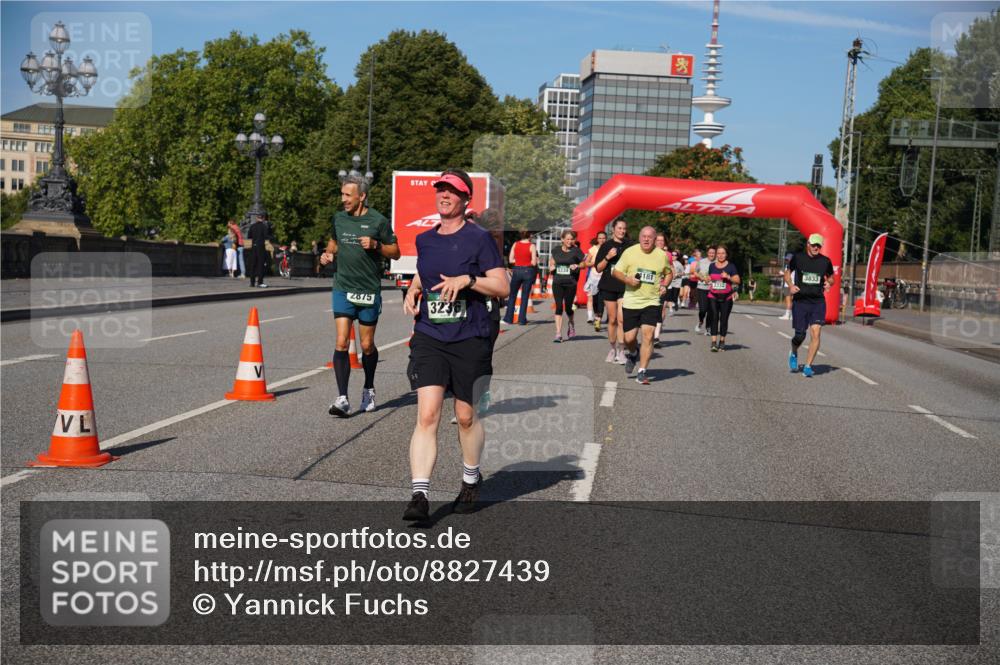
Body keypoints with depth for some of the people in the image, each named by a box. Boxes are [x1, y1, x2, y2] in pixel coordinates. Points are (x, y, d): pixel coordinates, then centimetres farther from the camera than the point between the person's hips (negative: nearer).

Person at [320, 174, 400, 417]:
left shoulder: (378, 221, -4)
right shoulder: (339, 218, 7)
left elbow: (395, 252, 2)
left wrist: (375, 245, -15)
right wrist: (328, 254, 4)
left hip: (369, 291, -2)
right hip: (342, 288, 2)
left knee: (367, 346, 8)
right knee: (342, 343, -10)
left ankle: (368, 390, 31)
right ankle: (342, 399, -11)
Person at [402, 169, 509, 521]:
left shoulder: (479, 238, -4)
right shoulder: (424, 239, 11)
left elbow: (502, 287, -7)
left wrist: (467, 280, -20)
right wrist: (412, 292, 9)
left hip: (470, 340, -3)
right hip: (428, 337, 3)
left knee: (467, 417, 10)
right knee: (427, 414, -10)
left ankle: (471, 480, 35)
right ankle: (420, 495, -11)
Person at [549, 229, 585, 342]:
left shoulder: (575, 251, -3)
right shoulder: (556, 250, 6)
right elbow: (552, 260, 24)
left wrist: (577, 266, -16)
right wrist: (551, 267, 4)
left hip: (571, 283, -2)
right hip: (557, 283, 2)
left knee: (568, 307, 6)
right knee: (559, 306, -6)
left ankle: (571, 325, 39)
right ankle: (558, 334, -6)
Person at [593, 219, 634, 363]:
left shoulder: (630, 246, 5)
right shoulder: (606, 246, 6)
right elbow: (598, 268, 4)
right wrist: (608, 257, -10)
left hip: (625, 287, -1)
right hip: (609, 286, 1)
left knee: (621, 319, -11)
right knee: (612, 320, 7)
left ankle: (620, 351, -9)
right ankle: (613, 349, 21)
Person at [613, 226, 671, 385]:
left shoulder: (662, 255, 1)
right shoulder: (630, 252, -3)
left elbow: (668, 273, 19)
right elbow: (616, 271, 3)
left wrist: (664, 285, -1)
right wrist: (627, 279, -16)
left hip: (652, 302, 0)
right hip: (631, 301, 0)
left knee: (648, 336, -12)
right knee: (629, 338, 2)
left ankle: (642, 372, -4)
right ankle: (632, 354, 39)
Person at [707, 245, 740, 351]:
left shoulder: (731, 266, 1)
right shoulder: (712, 266, 12)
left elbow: (737, 280, -2)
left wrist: (728, 277, -17)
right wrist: (708, 281, 5)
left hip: (726, 297, -2)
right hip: (713, 296, 2)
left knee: (724, 319, 3)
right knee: (714, 318, -7)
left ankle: (722, 341, 14)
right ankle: (714, 342, -11)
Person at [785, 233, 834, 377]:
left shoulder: (825, 261, 5)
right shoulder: (797, 258, 0)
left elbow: (830, 278, 19)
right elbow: (787, 272, 12)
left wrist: (829, 283, -4)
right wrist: (790, 285, -7)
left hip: (818, 302, 1)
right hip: (800, 302, -1)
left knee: (815, 333, -11)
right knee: (800, 335, 1)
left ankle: (808, 366, -4)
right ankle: (794, 354, 35)